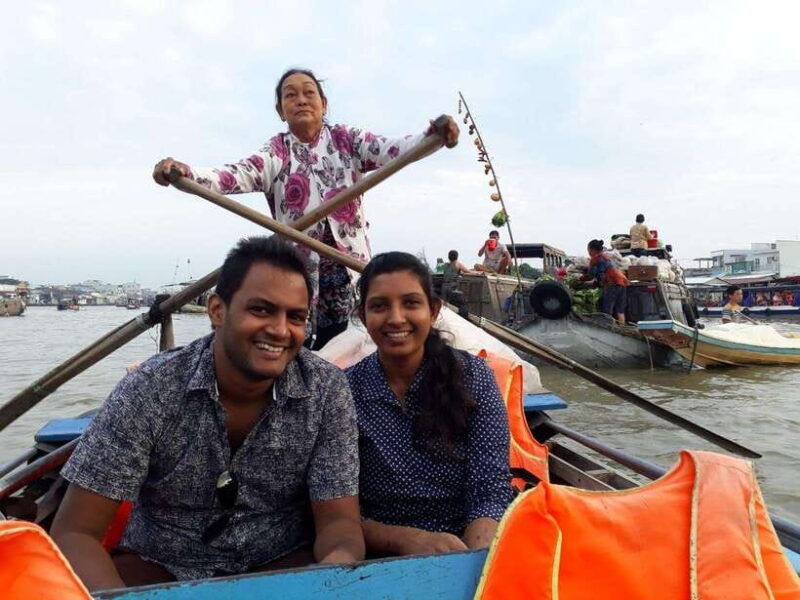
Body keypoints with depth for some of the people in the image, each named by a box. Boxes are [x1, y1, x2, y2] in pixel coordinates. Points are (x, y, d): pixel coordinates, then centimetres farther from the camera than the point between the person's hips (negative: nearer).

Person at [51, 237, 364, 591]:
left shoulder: (327, 392, -14)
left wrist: (339, 562, -37)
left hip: (282, 561, 0)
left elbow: (339, 521, -12)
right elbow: (75, 533, -15)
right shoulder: (150, 390, -17)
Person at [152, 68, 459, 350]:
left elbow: (392, 149, -12)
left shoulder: (347, 140, 5)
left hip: (346, 264, 2)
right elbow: (238, 174, -17)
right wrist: (186, 173, -37)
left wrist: (432, 136, -33)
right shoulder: (276, 153, 1)